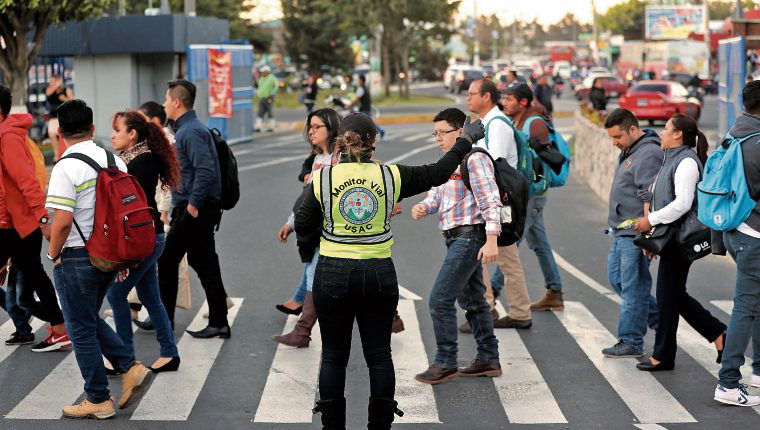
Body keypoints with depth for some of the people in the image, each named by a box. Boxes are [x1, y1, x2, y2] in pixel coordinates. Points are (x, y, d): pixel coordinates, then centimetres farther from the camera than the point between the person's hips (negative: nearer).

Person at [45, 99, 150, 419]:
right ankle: (129, 367, 14)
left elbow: (62, 221, -22)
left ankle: (98, 400, 13)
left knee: (81, 330, 6)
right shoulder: (115, 160, 4)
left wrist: (53, 254, -6)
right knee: (90, 320, 25)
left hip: (76, 259, -7)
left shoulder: (66, 168, -17)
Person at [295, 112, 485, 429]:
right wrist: (465, 141, 23)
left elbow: (302, 227, 1)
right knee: (379, 355, 9)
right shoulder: (390, 176, -3)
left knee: (334, 355, 8)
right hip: (379, 275, 1)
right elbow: (438, 173, 10)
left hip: (333, 275, -1)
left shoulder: (323, 178, -5)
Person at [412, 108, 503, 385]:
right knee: (472, 300, 16)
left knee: (440, 300, -10)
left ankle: (445, 364, -1)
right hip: (457, 238, 10)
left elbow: (490, 201, -19)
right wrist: (423, 207, -11)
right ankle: (488, 360, 25)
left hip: (469, 237, -10)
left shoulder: (474, 159, -13)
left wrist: (491, 240, -26)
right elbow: (436, 194, 12)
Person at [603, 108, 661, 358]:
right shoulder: (629, 152, 17)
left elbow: (650, 198, -22)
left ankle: (631, 342, 1)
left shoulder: (648, 154, -16)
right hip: (622, 232, 11)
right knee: (616, 278, 16)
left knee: (633, 287, -5)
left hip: (635, 233, -11)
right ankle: (659, 319, 26)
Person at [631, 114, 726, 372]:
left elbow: (682, 204, -23)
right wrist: (652, 234, 17)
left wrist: (651, 220, -17)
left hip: (681, 238, -10)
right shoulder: (672, 159, 17)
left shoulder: (686, 162, -15)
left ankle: (663, 356, 8)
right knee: (675, 295, 13)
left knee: (668, 295, -2)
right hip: (672, 237, 10)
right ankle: (719, 334, 19)